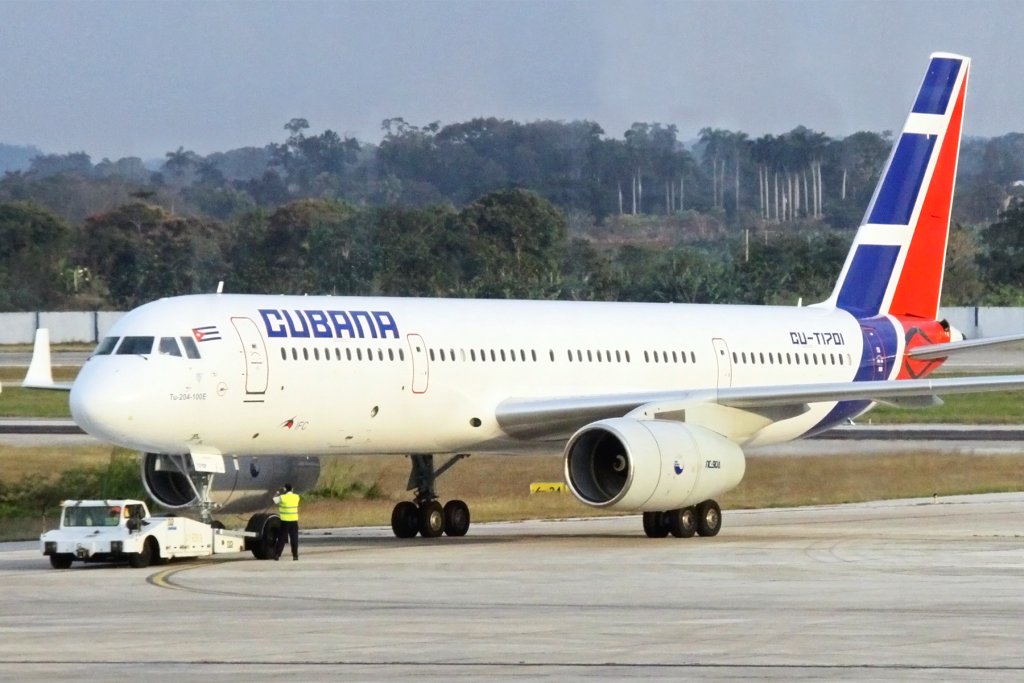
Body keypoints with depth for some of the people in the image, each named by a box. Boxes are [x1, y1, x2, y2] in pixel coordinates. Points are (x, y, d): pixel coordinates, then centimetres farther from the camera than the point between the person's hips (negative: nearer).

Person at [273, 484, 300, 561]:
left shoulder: (283, 497, -12)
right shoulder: (296, 497, 1)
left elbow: (275, 499, 4)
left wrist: (278, 493, 20)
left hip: (285, 521, -3)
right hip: (294, 520, 3)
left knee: (281, 539, 3)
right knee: (294, 539, 6)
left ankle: (277, 555, 2)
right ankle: (295, 555, 4)